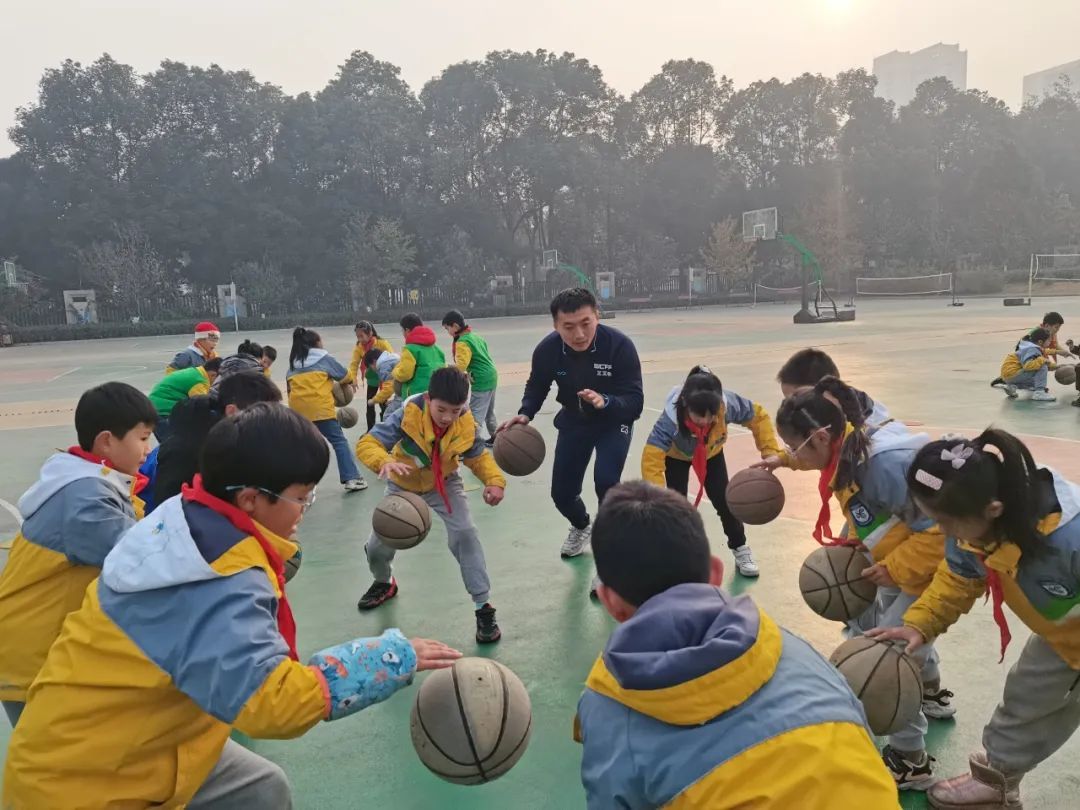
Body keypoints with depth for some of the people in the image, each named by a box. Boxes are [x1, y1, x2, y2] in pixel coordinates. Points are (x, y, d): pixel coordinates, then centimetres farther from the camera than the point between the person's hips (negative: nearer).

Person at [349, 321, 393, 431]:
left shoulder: (382, 343, -22)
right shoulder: (359, 347, -11)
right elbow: (354, 364, -15)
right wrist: (353, 380, -29)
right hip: (371, 379, 4)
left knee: (383, 405, -5)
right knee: (370, 405, 10)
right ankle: (370, 431, 23)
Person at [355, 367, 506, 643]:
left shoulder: (466, 424, -25)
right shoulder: (407, 415, -34)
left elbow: (479, 456, -7)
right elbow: (367, 443, -36)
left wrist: (495, 480, -27)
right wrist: (384, 461, -58)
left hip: (444, 485, 0)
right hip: (404, 486, 0)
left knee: (465, 533, -20)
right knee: (378, 546, 6)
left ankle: (483, 606, -7)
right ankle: (384, 583, 44)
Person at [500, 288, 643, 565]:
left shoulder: (619, 345, -33)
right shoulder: (547, 349, -23)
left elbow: (635, 402, -33)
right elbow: (536, 387, -4)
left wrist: (604, 402, -53)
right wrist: (525, 414, -23)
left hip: (613, 422, -3)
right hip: (574, 421, 4)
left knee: (605, 480, -27)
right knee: (561, 492, 8)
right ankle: (581, 526, 46)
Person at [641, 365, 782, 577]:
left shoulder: (728, 403, -40)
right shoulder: (672, 416, -47)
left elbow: (758, 416, -19)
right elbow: (651, 460, -48)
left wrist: (770, 452, -27)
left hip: (711, 454, 2)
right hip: (676, 456, -2)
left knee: (723, 499, 1)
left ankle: (740, 549, 24)